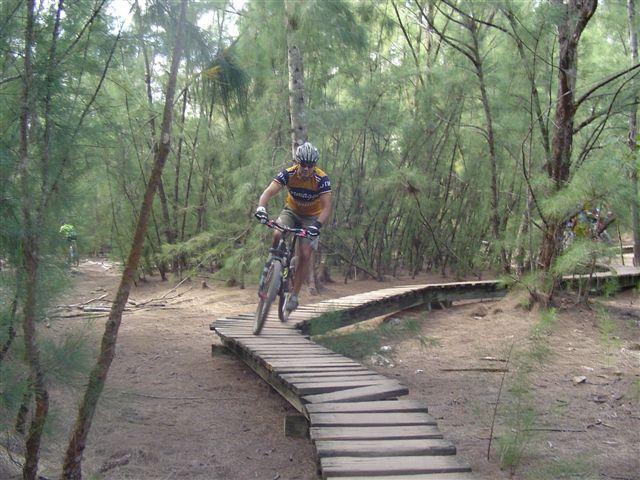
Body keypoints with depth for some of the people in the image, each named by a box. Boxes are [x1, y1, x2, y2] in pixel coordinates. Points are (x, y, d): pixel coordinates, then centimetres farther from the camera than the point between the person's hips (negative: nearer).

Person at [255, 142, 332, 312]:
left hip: (311, 217, -1)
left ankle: (294, 296, -2)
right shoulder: (288, 174, -24)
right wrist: (261, 208, -53)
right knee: (277, 235, -28)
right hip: (291, 211, 2)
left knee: (304, 255, -12)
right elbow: (269, 192, -33)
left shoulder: (321, 179, -28)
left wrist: (317, 225, -51)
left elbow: (327, 207, -33)